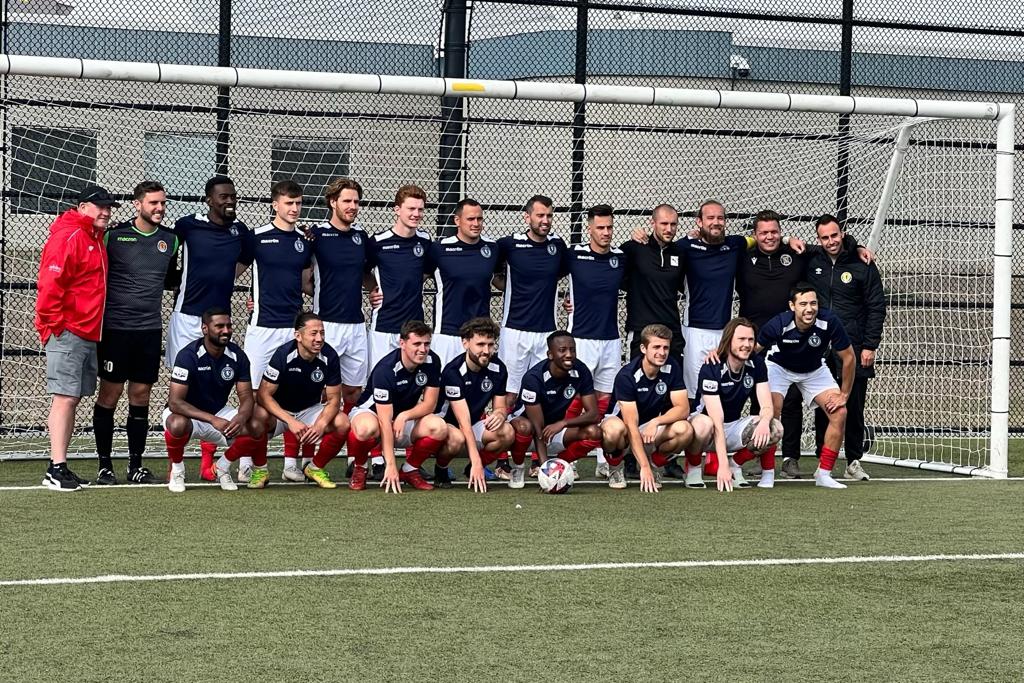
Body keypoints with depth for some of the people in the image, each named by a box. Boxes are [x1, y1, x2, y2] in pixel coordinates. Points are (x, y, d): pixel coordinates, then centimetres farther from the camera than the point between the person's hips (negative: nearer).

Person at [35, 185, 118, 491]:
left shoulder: (95, 239, 18)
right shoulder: (67, 237, -12)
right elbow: (50, 283, -19)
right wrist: (54, 323, -18)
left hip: (89, 335, 9)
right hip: (67, 333, -9)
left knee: (73, 398, 10)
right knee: (65, 397, -11)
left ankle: (61, 468, 13)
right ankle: (55, 469, -12)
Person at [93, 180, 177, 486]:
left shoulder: (171, 240, 8)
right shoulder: (114, 235, -5)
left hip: (151, 329, 4)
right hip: (115, 328, -4)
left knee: (141, 396, 7)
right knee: (109, 395, -1)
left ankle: (136, 466, 14)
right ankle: (105, 466, 7)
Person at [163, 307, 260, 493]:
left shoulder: (237, 356, -8)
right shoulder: (188, 355, -24)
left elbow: (246, 396, -8)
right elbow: (175, 402, -29)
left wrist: (241, 417, -33)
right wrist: (213, 420, -39)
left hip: (218, 413, 5)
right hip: (186, 413, -5)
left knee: (255, 428, -20)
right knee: (178, 424, -40)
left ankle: (222, 467, 7)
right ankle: (176, 470, -8)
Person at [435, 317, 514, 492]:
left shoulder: (498, 369, -8)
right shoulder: (453, 372, -26)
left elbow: (500, 407, 3)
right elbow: (464, 422, -31)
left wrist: (499, 414, -26)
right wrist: (476, 462, -38)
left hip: (476, 424, 5)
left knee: (507, 433, -25)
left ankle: (473, 470, 0)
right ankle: (441, 469, -4)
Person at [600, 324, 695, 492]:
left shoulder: (672, 367, -11)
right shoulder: (626, 376, -25)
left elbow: (683, 408, -13)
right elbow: (631, 425, -31)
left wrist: (656, 422, -33)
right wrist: (644, 467, -38)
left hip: (651, 429, 4)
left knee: (685, 430, -26)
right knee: (615, 429, -40)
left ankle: (655, 463, 2)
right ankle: (616, 467, -7)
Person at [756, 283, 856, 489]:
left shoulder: (830, 322, -31)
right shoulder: (779, 325, -34)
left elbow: (848, 357, -16)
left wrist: (844, 395, -11)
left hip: (814, 370, 2)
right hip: (779, 366, -2)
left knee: (839, 413, -11)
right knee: (772, 413, -24)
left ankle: (824, 474, -1)